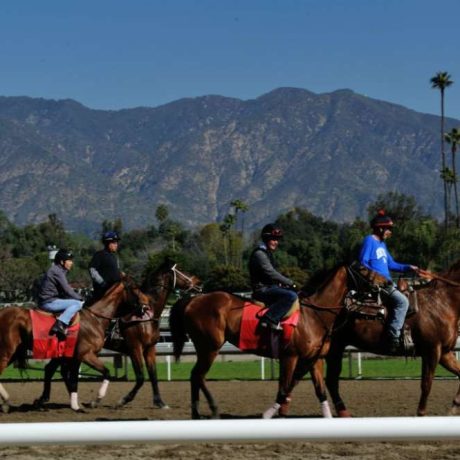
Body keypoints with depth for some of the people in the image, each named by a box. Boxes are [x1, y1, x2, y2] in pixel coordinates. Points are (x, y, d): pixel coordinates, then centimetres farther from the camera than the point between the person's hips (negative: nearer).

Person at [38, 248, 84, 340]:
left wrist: (79, 297, 8)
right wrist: (80, 299, -4)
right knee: (78, 304, -19)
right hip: (48, 302, -10)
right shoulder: (57, 271, -12)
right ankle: (59, 324, -30)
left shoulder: (60, 271, 18)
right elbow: (67, 291, -14)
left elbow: (63, 291, 19)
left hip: (51, 300, 10)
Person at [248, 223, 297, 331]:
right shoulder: (259, 253, -14)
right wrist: (289, 282, -14)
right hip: (262, 289, -11)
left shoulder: (267, 253, 19)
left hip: (269, 287, 11)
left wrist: (282, 283, 6)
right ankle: (269, 320, -28)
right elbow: (270, 273, -21)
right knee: (291, 296, -27)